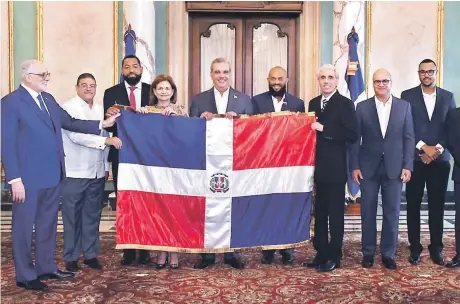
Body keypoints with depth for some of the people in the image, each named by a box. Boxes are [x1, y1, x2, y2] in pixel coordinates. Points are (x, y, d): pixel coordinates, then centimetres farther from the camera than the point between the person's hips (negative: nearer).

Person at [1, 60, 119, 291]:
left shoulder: (48, 98, 12)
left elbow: (70, 123, 12)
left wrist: (102, 124, 2)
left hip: (52, 174, 8)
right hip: (28, 177, -7)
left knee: (48, 224, 17)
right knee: (24, 227, 6)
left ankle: (46, 268, 30)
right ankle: (25, 276, 18)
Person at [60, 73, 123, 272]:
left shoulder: (100, 110, 11)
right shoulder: (68, 108, -5)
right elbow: (76, 135, -17)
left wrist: (106, 166, 12)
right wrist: (107, 140, -22)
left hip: (97, 172, 5)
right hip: (75, 173, -5)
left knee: (93, 216, 10)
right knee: (72, 217, 4)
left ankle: (91, 254, 20)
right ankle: (71, 257, 15)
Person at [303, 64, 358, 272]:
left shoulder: (345, 104, -6)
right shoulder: (313, 103, 13)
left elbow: (352, 135, -16)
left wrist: (324, 129, -18)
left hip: (335, 168, -6)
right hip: (317, 167, 6)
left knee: (335, 214, 4)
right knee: (319, 213, 12)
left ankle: (334, 256, 13)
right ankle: (321, 253, 23)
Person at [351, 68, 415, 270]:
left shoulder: (404, 106, 4)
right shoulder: (362, 107, 2)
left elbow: (409, 138, 3)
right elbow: (355, 139, 1)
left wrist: (407, 166, -4)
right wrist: (355, 166, -4)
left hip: (394, 167, 1)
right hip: (368, 167, 0)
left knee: (392, 212, 6)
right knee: (368, 212, 6)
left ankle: (388, 253, 18)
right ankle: (368, 252, 19)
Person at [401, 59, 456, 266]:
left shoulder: (448, 97, 9)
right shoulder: (407, 95, 2)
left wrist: (437, 149, -10)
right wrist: (424, 147, -13)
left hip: (440, 160, 2)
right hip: (415, 159, -1)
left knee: (437, 206, 6)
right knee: (413, 205, 3)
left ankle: (436, 248, 16)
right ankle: (415, 248, 13)